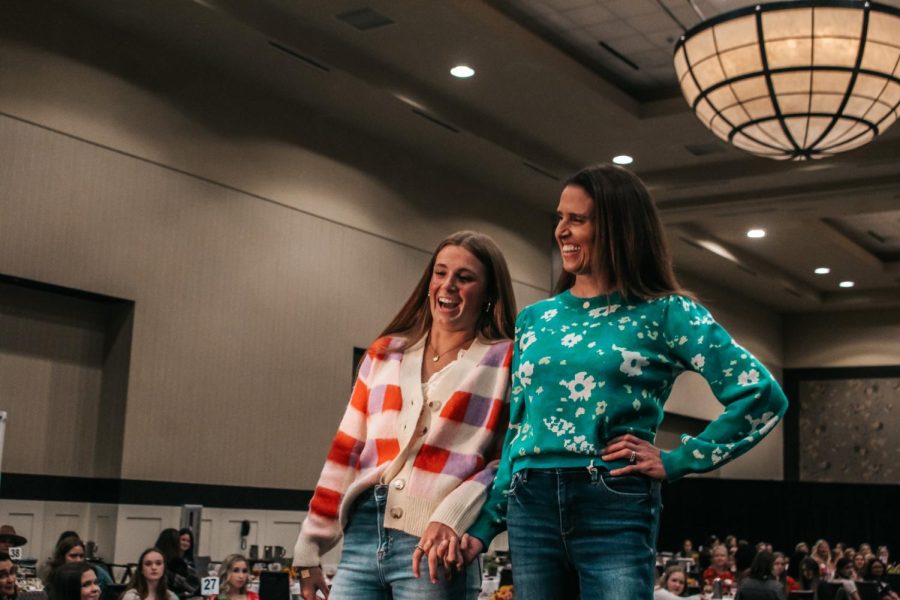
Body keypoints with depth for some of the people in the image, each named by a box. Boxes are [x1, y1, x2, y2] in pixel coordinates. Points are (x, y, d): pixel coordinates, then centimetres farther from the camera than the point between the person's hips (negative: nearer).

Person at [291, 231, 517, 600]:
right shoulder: (386, 353, 16)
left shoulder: (505, 361, 3)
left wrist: (451, 518, -20)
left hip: (433, 546, -4)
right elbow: (347, 451, 15)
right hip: (361, 535, 4)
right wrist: (309, 548, 13)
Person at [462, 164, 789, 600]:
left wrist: (677, 462, -8)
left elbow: (763, 396, -6)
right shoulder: (535, 319, 12)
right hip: (530, 506, 4)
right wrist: (484, 525, 10)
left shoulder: (663, 312, 0)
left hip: (616, 508, -4)